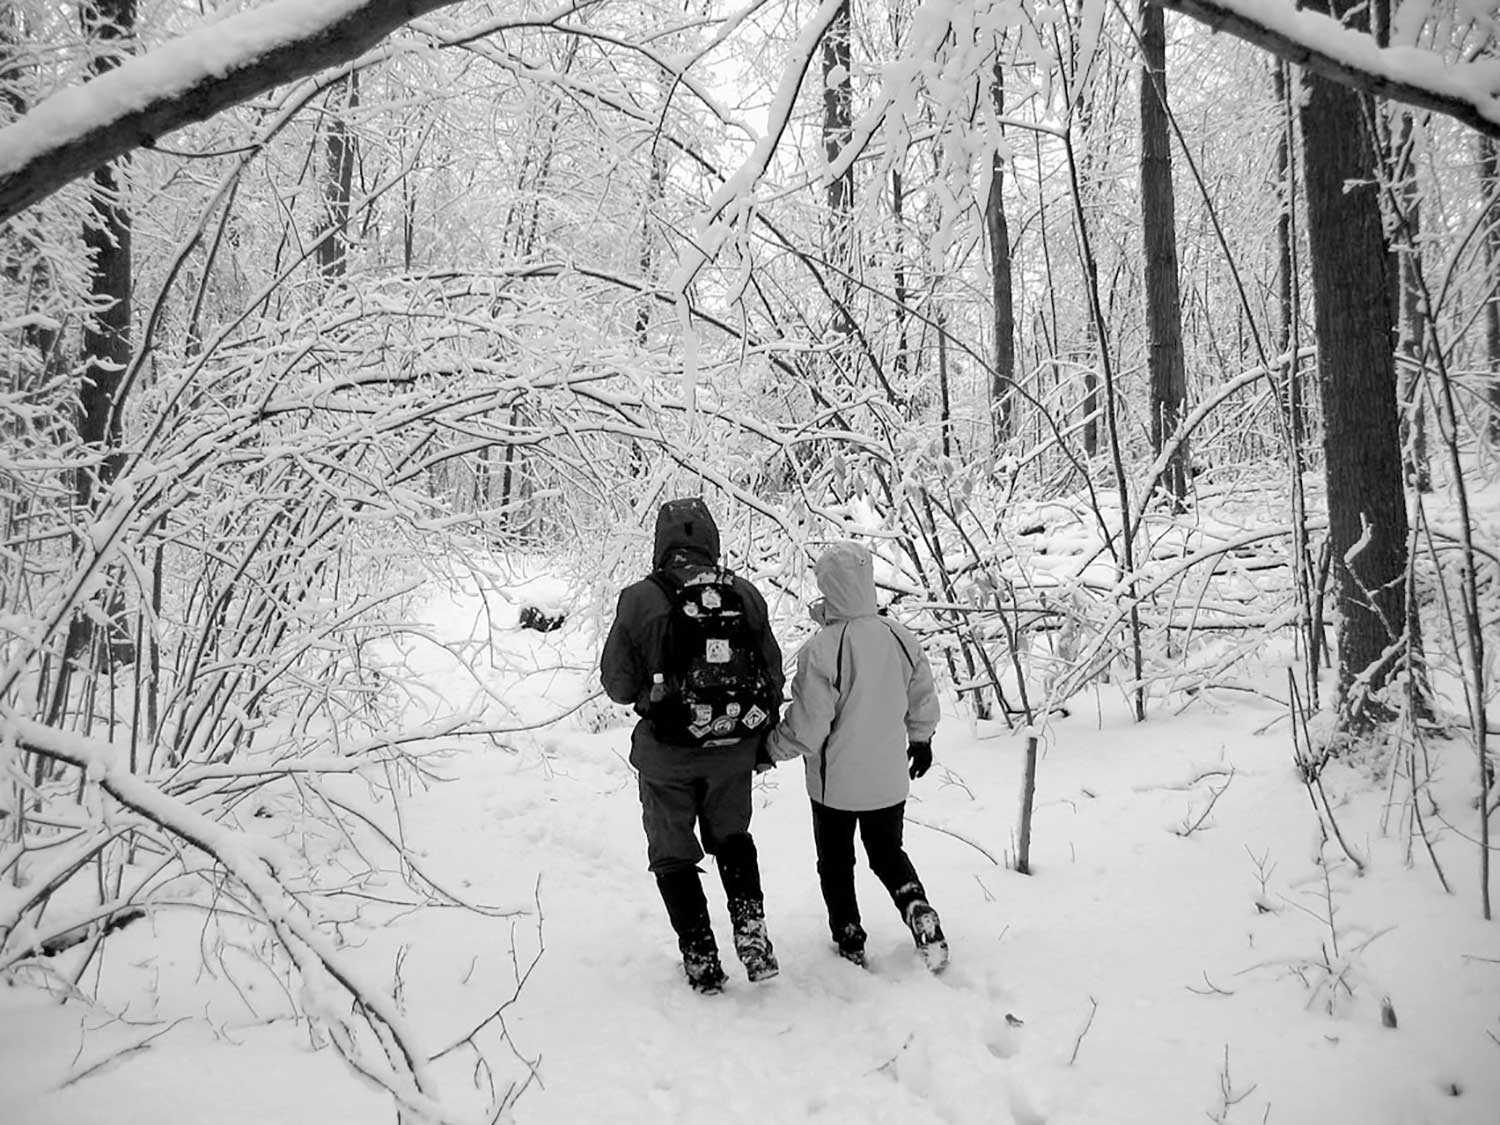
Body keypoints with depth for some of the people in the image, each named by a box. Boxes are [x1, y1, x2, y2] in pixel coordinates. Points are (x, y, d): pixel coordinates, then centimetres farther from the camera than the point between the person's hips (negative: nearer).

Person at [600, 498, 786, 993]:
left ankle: (701, 958, 19)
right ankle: (751, 932, 14)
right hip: (735, 749, 3)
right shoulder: (744, 594, -4)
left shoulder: (640, 599, -14)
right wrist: (765, 739, 16)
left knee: (673, 852, 15)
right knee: (731, 837, 26)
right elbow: (773, 676, 3)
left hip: (667, 753, -3)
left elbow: (618, 684, -8)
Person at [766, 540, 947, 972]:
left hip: (835, 782, -4)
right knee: (887, 851, 24)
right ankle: (919, 912, 5)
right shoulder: (900, 637, -7)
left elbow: (805, 729, -20)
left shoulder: (821, 649, -24)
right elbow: (924, 701, 6)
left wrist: (769, 748, -2)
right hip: (890, 778, 4)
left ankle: (849, 942, 27)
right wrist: (921, 741, 24)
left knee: (836, 863, 17)